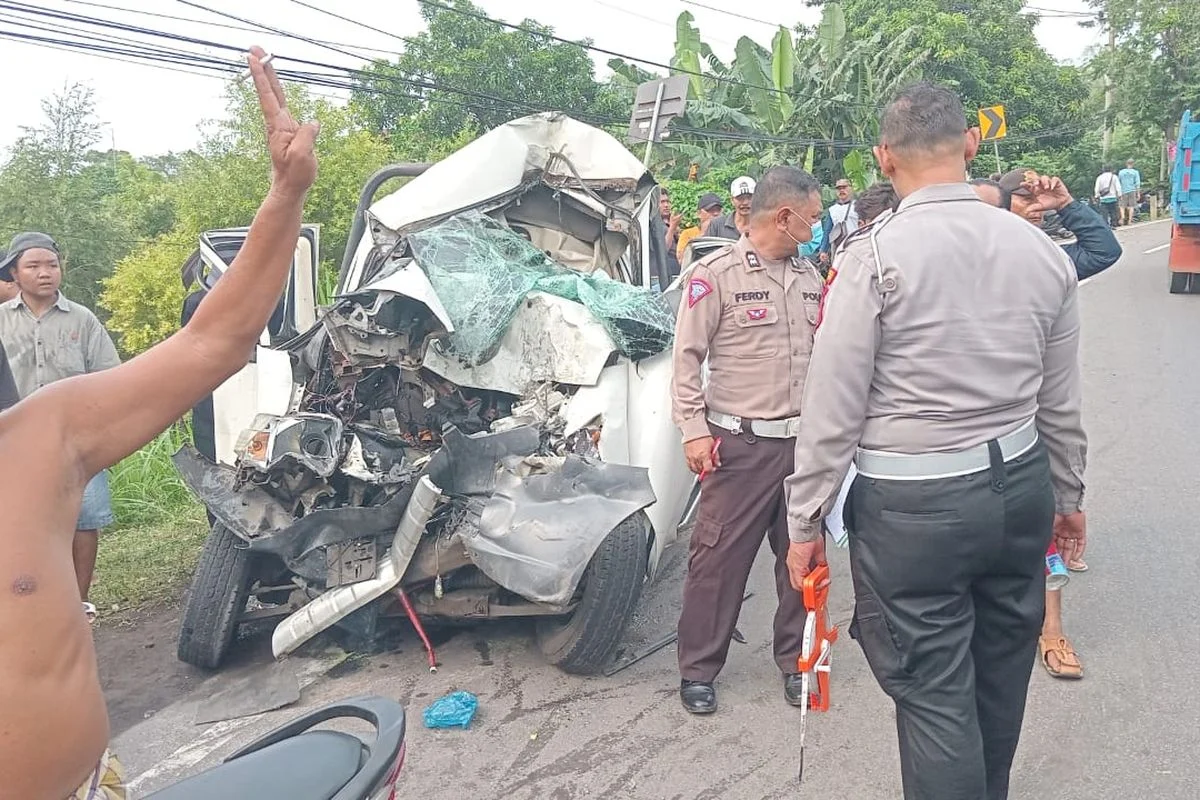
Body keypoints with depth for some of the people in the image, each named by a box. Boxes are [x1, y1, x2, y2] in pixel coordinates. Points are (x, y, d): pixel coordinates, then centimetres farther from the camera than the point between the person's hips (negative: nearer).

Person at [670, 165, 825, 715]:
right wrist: (693, 430, -12)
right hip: (741, 444, -6)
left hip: (804, 439, 6)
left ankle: (795, 660, 29)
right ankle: (698, 669, 16)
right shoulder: (717, 273, -7)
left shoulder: (809, 277, 12)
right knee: (719, 558, 1)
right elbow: (687, 358, -7)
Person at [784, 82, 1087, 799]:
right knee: (1000, 676, 22)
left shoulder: (875, 257, -14)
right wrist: (1068, 494, 23)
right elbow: (1062, 402, 10)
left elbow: (833, 407, -12)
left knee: (935, 694, 4)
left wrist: (806, 521, -4)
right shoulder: (1043, 251, 2)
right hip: (1022, 486, 7)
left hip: (912, 503, -6)